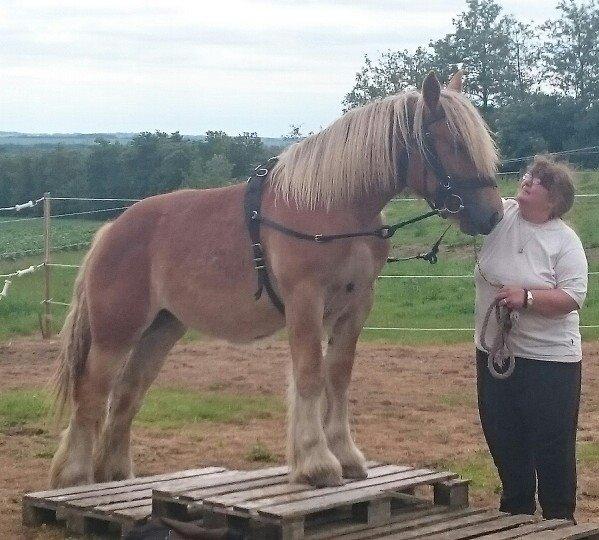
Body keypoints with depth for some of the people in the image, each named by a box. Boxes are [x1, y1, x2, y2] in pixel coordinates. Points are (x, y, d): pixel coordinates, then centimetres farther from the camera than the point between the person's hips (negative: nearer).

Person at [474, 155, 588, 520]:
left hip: (549, 359, -4)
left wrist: (526, 297, -27)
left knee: (552, 445, 3)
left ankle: (560, 520, 17)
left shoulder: (565, 241, -9)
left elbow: (572, 298, -15)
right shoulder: (500, 214, 1)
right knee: (503, 439, 16)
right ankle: (517, 509, 33)